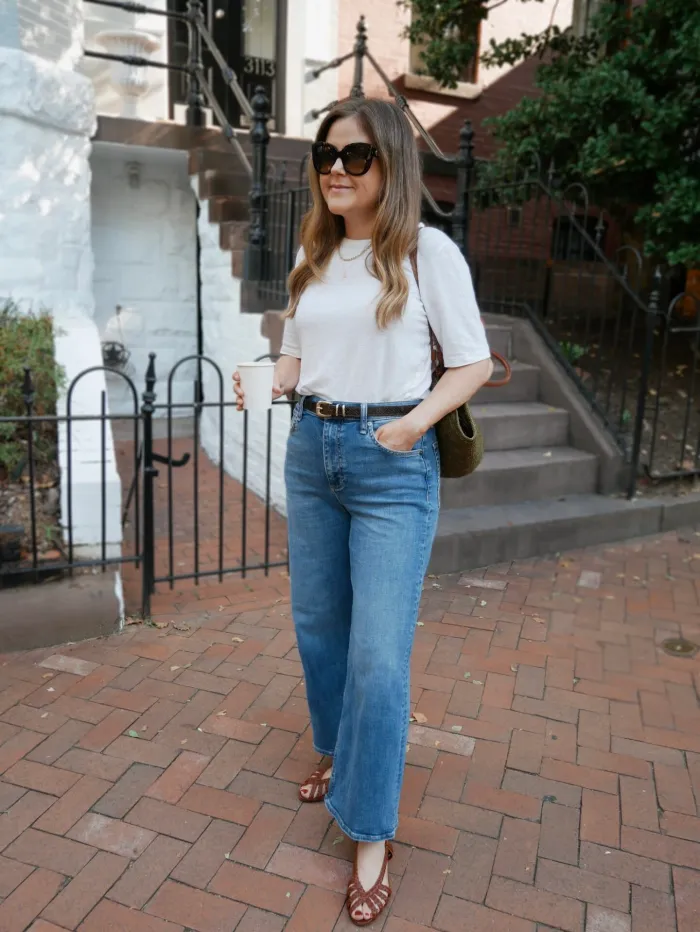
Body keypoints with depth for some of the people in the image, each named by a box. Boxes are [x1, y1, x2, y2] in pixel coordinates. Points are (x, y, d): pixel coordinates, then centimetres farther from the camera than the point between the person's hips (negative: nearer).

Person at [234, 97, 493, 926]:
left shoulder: (427, 251, -5)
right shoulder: (312, 255, 11)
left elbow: (474, 362, -4)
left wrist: (417, 420, -17)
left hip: (391, 461, -5)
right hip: (311, 450, 6)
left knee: (378, 653, -5)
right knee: (317, 625, 15)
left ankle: (371, 835, 13)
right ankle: (341, 757, 41)